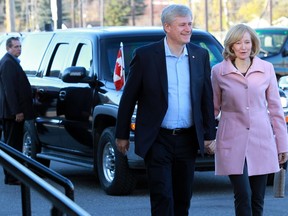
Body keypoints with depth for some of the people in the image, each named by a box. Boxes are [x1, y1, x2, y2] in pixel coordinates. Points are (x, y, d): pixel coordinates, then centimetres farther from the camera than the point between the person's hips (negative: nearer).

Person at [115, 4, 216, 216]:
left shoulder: (200, 55, 5)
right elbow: (128, 98, -1)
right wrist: (122, 135, 1)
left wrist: (209, 134, 10)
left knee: (183, 198, 11)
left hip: (187, 140, 4)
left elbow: (207, 98, 11)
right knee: (162, 198, -7)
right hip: (157, 140, -4)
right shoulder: (145, 55, -7)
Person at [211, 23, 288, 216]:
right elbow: (214, 108, 8)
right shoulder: (219, 71, 0)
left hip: (261, 141, 2)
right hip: (233, 143, -2)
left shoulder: (266, 69, 4)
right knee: (243, 197, -9)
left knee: (257, 200, 6)